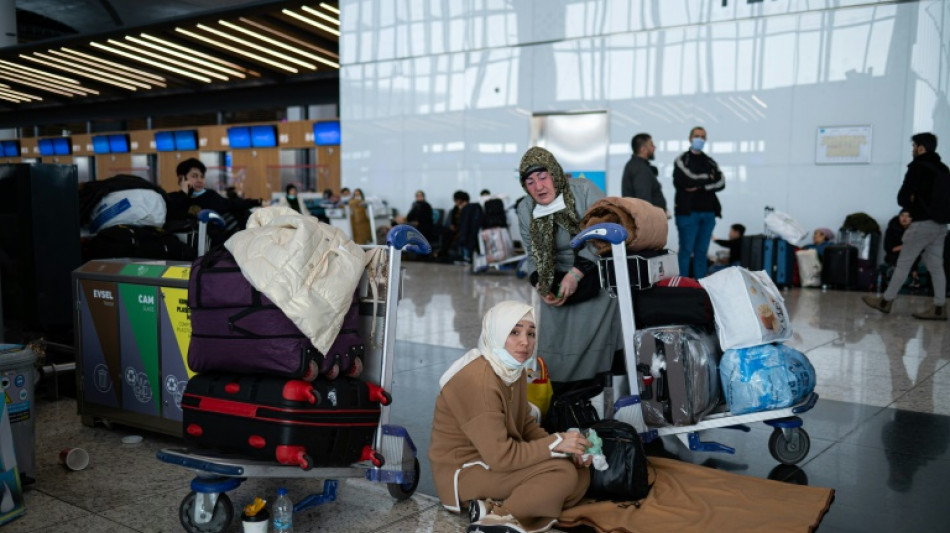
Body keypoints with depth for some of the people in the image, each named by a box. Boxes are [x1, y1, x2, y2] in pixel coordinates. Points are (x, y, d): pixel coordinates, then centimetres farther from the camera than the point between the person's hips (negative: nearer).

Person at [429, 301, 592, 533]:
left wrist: (567, 447, -8)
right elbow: (500, 456, -28)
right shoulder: (477, 380, -27)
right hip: (463, 470, -10)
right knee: (562, 472, -22)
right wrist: (556, 443, -21)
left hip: (494, 460, 10)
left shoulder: (515, 371, 2)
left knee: (581, 474, 2)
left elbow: (526, 425, 8)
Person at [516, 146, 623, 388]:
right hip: (558, 281, 4)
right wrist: (540, 284, -9)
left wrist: (577, 273, -27)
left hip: (594, 275, -4)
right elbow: (532, 254, 9)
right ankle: (557, 393, 17)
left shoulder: (584, 191, -15)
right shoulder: (525, 210, 1)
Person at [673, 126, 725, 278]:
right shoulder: (682, 160, 3)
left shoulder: (710, 162, 17)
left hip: (708, 212, 5)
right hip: (688, 212, -5)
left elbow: (721, 183, 3)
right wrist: (707, 180, -3)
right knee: (686, 250, -4)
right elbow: (680, 181, -15)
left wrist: (699, 186, -11)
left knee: (702, 252, 7)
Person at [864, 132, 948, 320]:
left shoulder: (918, 167, -11)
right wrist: (918, 203, 7)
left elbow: (902, 197, -12)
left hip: (922, 224, -7)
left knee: (903, 263, 0)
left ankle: (886, 301, 8)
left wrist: (911, 203, 8)